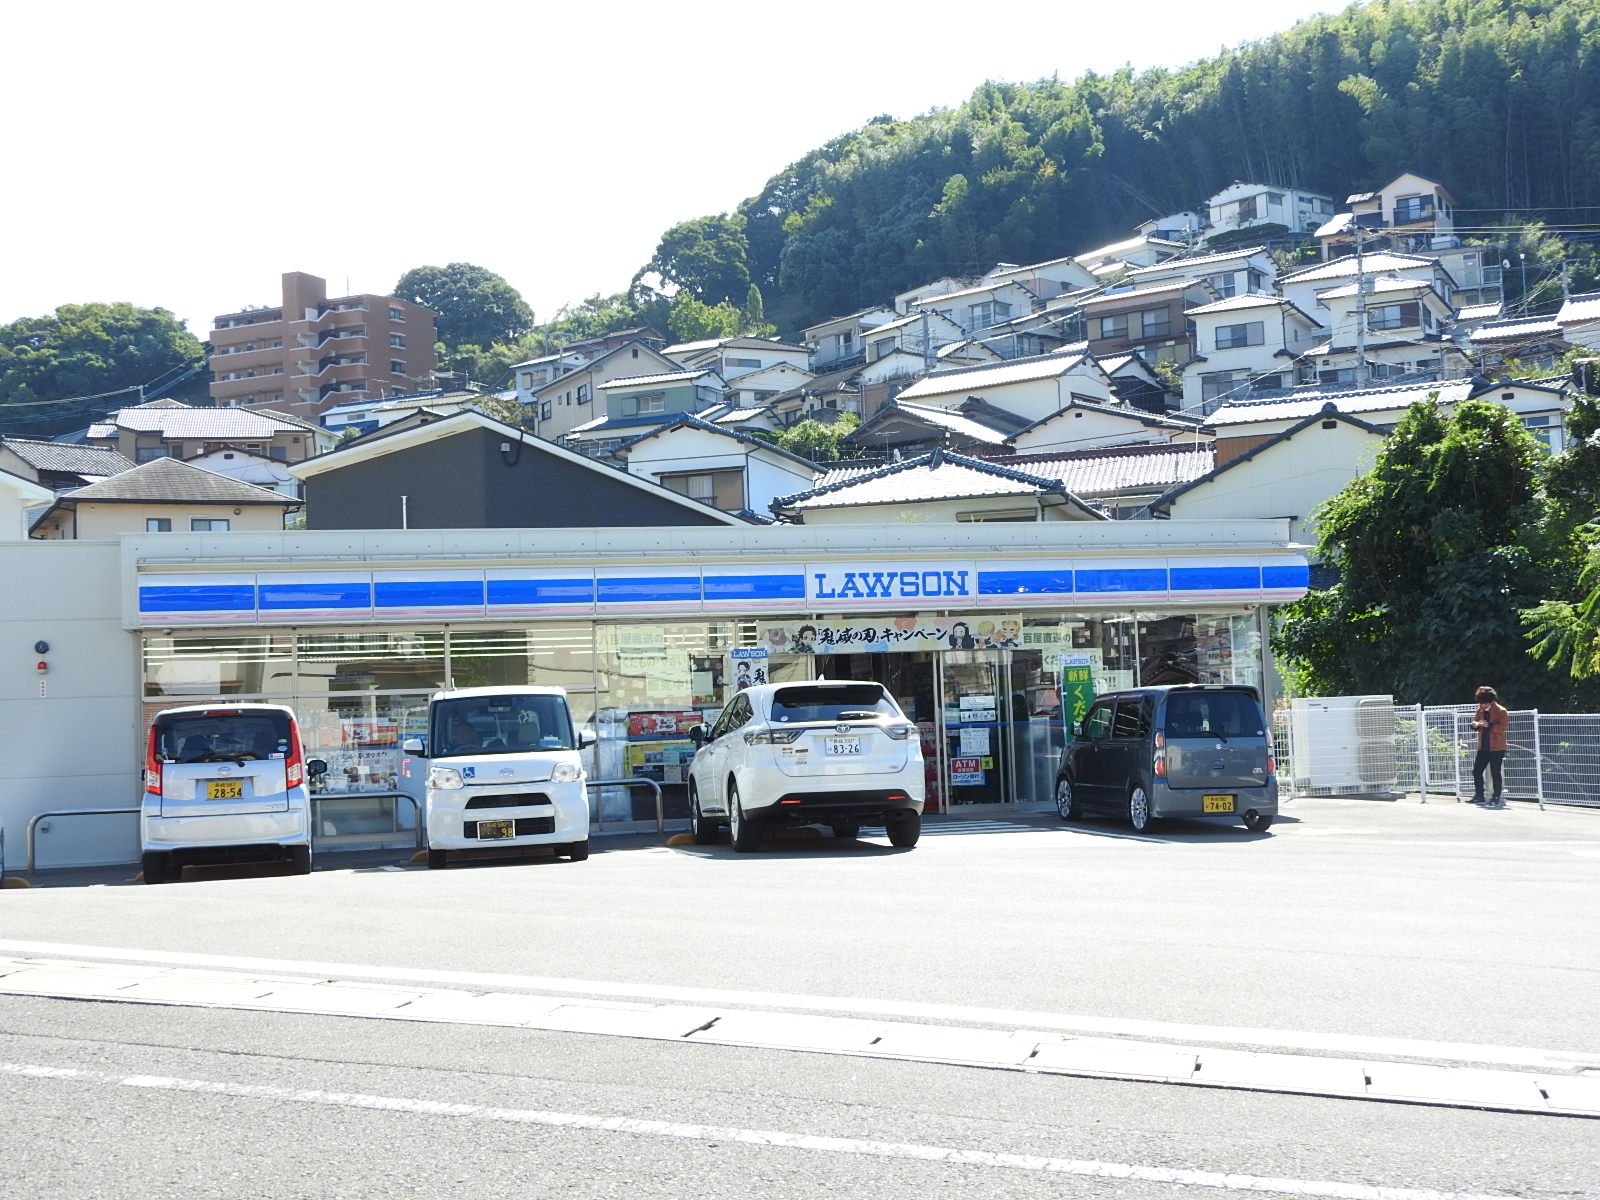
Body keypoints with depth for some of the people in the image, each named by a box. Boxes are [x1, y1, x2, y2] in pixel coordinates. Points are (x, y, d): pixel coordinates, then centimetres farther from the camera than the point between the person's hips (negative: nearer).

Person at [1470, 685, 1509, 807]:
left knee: (1495, 773, -4)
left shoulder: (1501, 711, -11)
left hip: (1496, 748, -7)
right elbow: (1474, 722, 16)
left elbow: (1502, 727, -20)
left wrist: (1489, 725, -28)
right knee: (1476, 771, 7)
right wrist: (1477, 724, -7)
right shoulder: (1480, 710, 9)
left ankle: (1497, 798, 4)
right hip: (1483, 747, 7)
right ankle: (1479, 796, 17)